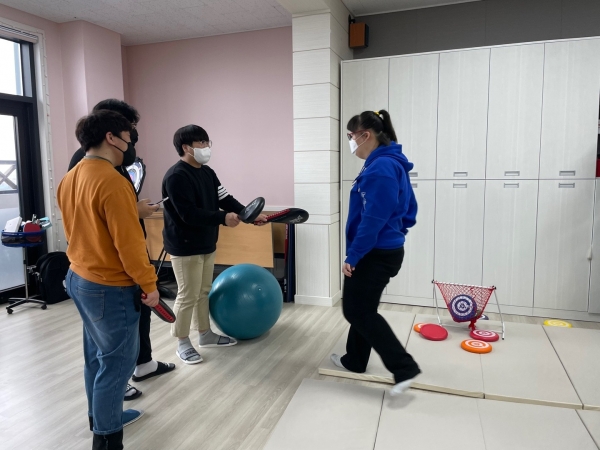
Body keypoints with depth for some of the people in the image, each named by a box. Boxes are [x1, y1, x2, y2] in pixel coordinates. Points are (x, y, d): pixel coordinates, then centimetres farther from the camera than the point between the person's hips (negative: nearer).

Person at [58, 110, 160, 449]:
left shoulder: (70, 179, 6)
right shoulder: (112, 181, -23)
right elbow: (129, 242, -23)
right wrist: (149, 284, -13)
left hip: (80, 279, 10)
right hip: (111, 287, -9)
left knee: (97, 354, 22)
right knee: (118, 360, 5)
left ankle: (102, 417, 39)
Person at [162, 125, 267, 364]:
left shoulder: (207, 173, 8)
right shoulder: (176, 176, -20)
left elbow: (225, 199, 5)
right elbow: (189, 214, -26)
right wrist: (222, 218, -30)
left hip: (206, 244, 9)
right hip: (185, 247, -8)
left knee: (204, 291, 18)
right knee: (188, 295, 2)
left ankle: (205, 334, 33)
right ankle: (182, 343, 19)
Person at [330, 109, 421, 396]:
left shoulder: (380, 168, -21)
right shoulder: (391, 163, 11)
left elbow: (373, 219, -25)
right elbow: (408, 209, 17)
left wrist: (352, 255, -20)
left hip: (375, 254, -10)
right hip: (386, 250, 10)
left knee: (358, 311, 1)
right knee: (362, 308, 20)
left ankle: (405, 368, 4)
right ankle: (355, 360, 35)